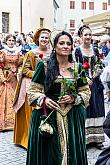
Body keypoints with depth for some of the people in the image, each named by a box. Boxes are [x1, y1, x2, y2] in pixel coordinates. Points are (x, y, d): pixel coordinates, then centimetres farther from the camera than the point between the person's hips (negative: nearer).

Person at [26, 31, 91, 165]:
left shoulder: (77, 68, 7)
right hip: (48, 115, -2)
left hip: (72, 117, 2)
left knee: (71, 151, 5)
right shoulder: (44, 66, 0)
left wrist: (74, 98, -7)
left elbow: (85, 92, 12)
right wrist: (44, 100, -16)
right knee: (49, 152, 2)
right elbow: (33, 90, 2)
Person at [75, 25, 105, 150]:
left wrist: (97, 73, -8)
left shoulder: (95, 50, 10)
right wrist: (85, 79, -16)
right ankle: (84, 138, 6)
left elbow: (100, 66, 11)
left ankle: (97, 138, 15)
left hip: (95, 83, 4)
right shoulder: (77, 51, -3)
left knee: (96, 110, 7)